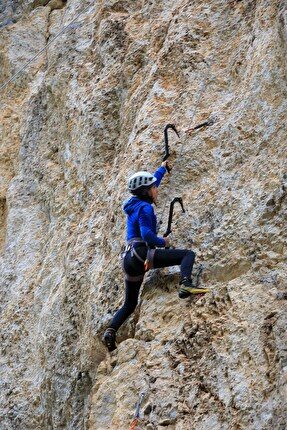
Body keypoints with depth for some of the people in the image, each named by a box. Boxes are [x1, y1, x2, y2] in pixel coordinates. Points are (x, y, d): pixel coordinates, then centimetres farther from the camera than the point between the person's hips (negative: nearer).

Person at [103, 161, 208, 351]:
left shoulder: (136, 204, 22)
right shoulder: (145, 208, -4)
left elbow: (150, 182, 40)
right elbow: (147, 234, -19)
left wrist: (163, 168, 54)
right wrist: (163, 242, -1)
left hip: (130, 260, 9)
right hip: (142, 253, -9)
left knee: (129, 305, 21)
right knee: (188, 254, -13)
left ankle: (111, 331, 4)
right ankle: (185, 285, -40)